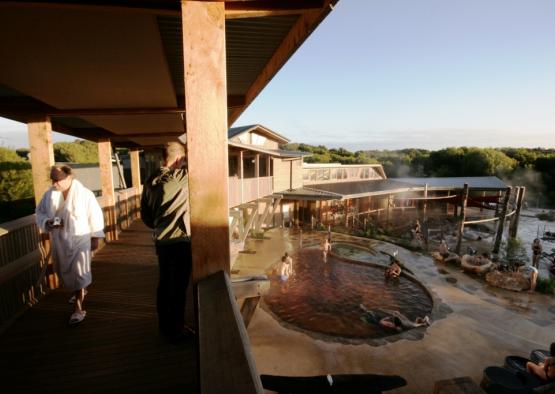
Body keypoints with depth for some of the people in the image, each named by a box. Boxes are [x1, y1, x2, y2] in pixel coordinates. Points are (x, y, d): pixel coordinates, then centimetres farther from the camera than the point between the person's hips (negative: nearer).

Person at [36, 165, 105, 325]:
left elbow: (95, 216, -9)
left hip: (80, 239, -5)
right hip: (59, 240, 5)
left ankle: (78, 308, 6)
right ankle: (80, 291, 45)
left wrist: (95, 238, -6)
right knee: (65, 270, 19)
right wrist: (47, 222, -14)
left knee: (79, 272, -4)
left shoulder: (84, 194, -15)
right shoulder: (50, 195, -4)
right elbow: (40, 212, 9)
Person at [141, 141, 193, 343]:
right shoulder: (184, 177, -17)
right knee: (179, 286, 5)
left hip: (161, 241, 7)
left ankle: (164, 326, 34)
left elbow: (145, 214, 10)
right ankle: (176, 330, 18)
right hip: (181, 241, -7)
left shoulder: (150, 182, 3)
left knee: (164, 283, 19)